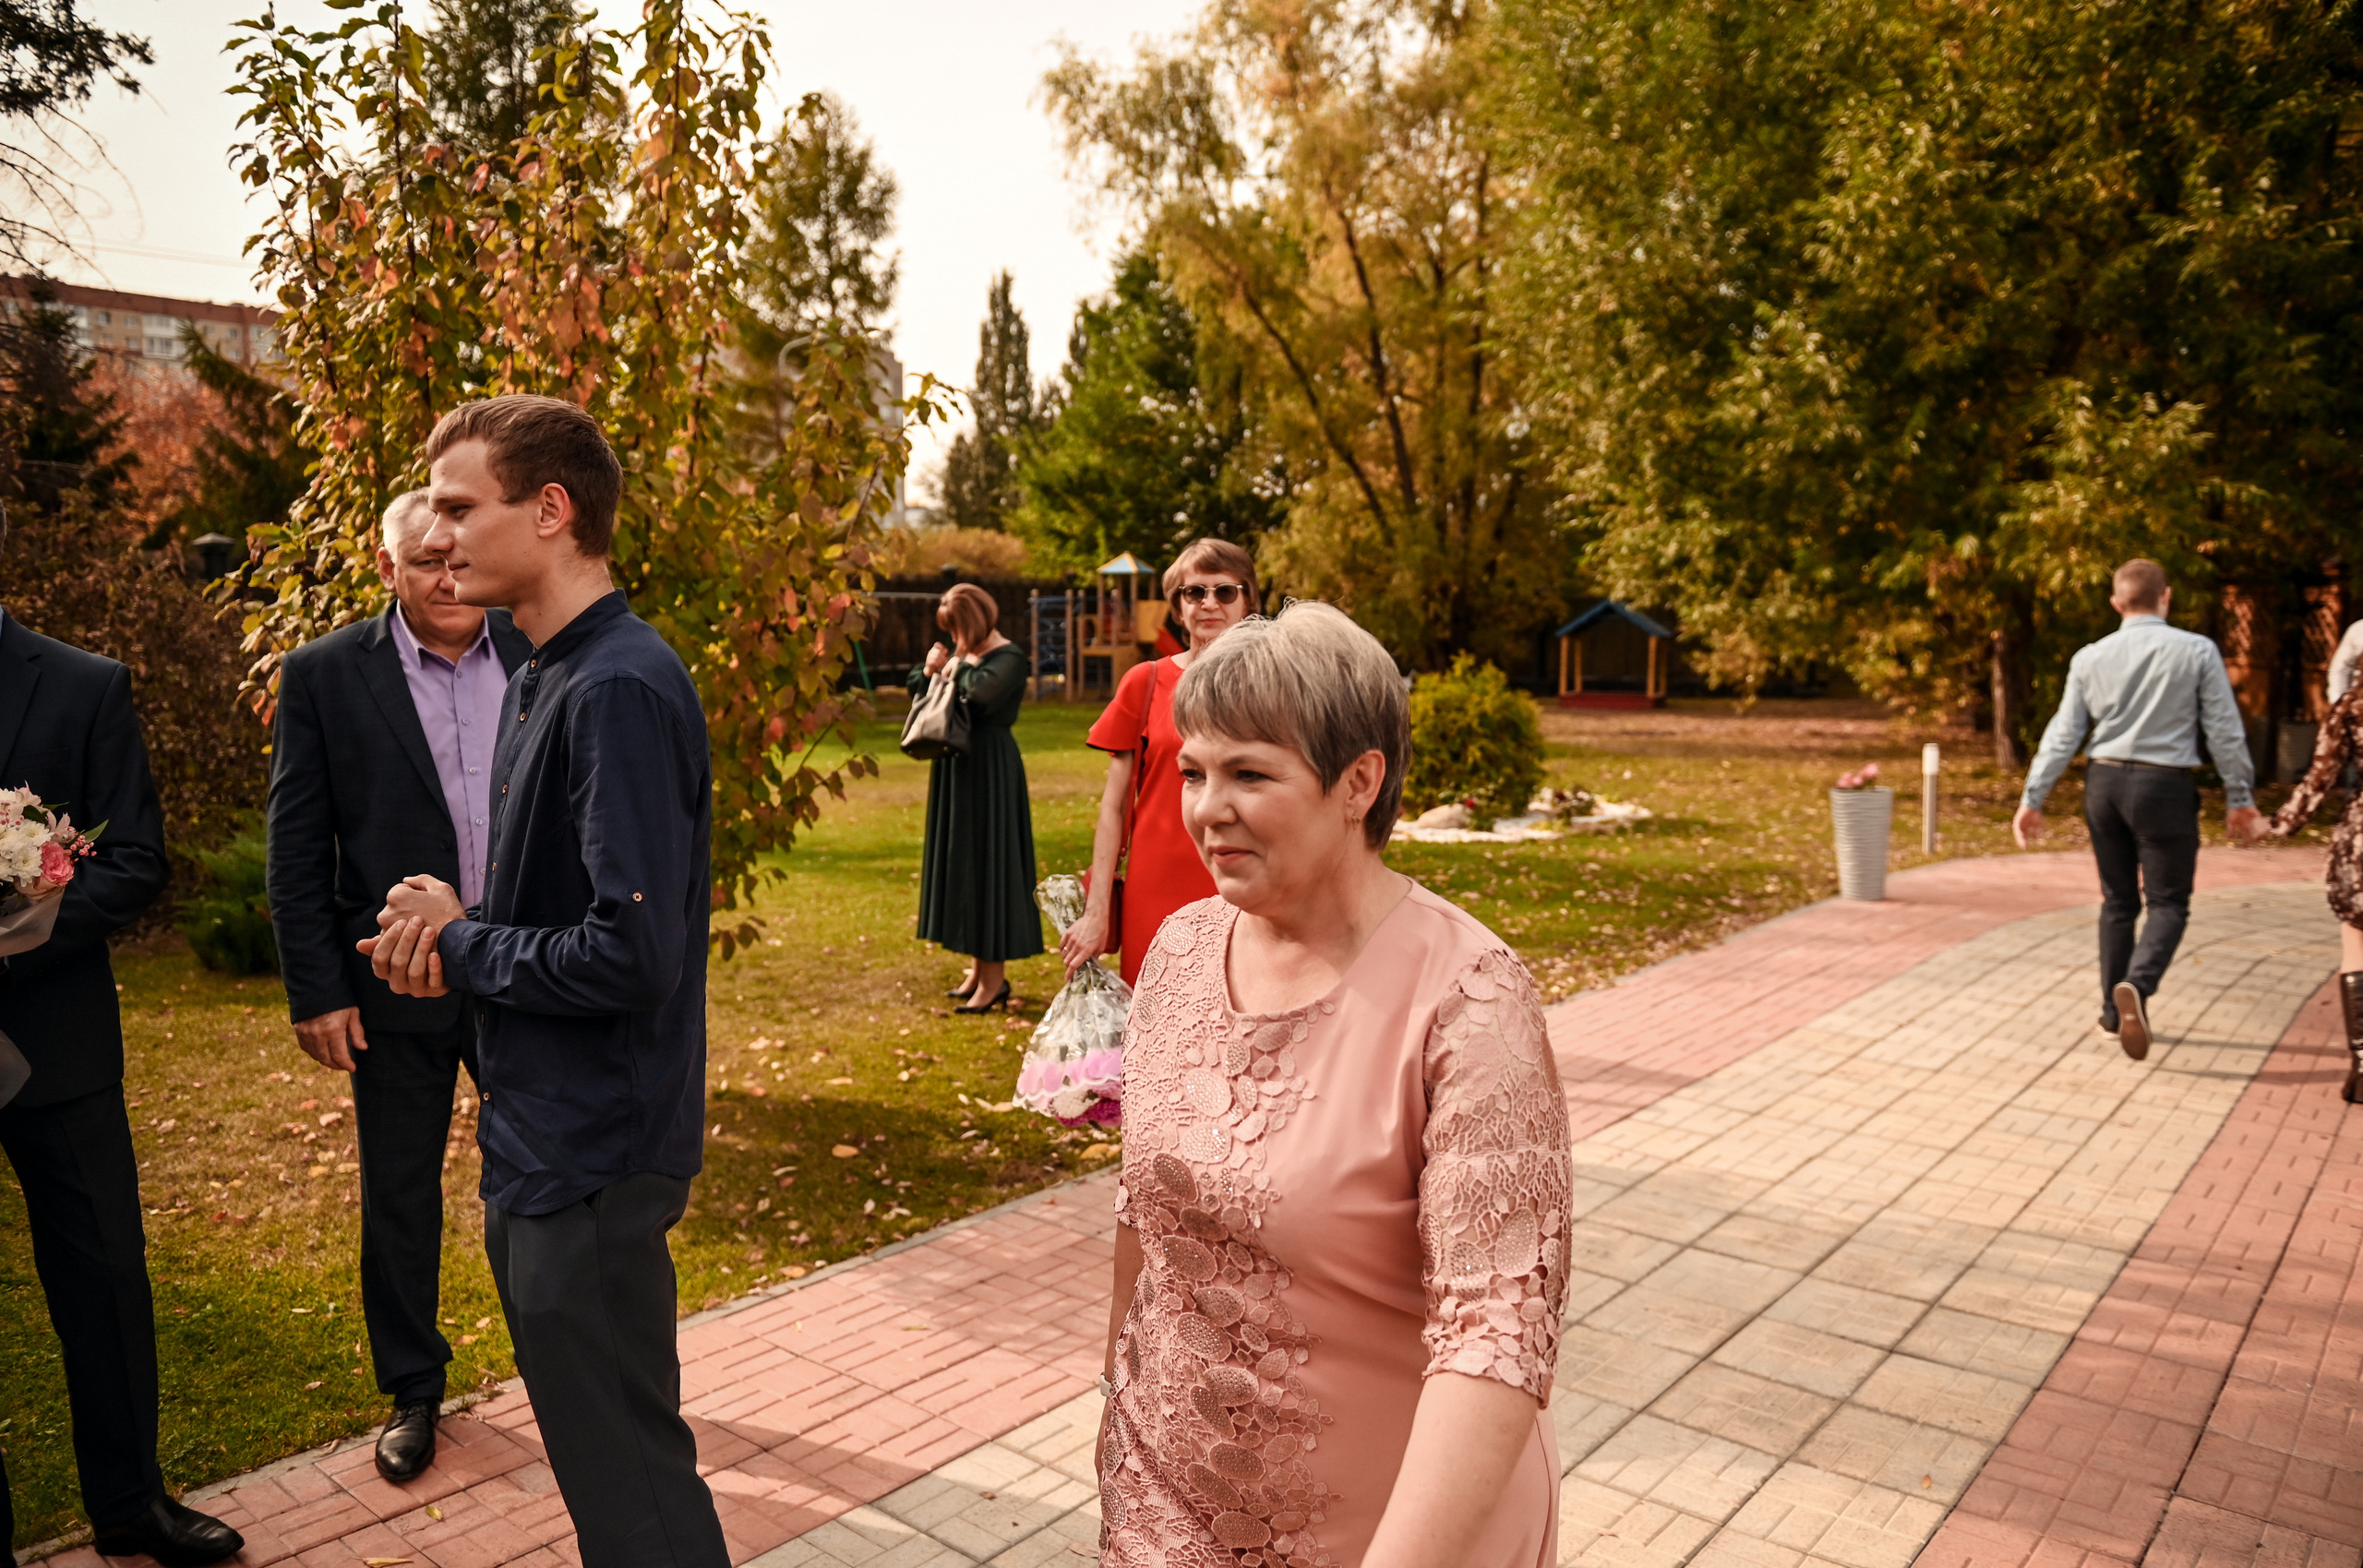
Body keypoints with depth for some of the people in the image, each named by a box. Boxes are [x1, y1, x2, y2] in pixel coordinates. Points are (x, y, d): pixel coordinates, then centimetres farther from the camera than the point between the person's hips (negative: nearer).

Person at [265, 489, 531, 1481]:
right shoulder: (324, 675, -5)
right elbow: (296, 849, -3)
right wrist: (315, 991, -6)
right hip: (396, 988, -1)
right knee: (399, 1199, 14)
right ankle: (412, 1391, 34)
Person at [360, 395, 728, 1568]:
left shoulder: (619, 690, -23)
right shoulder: (542, 677, 10)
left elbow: (631, 954, -28)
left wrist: (460, 943, -13)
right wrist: (452, 933, -1)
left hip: (592, 1157, -10)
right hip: (540, 1138, 10)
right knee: (589, 1442, 25)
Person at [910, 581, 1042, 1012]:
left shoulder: (1009, 658, -13)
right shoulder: (963, 652, 10)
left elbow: (983, 693, -33)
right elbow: (915, 691, 15)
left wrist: (960, 667, -14)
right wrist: (929, 671, -5)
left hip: (990, 770, -9)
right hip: (957, 767, 9)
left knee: (987, 862, -5)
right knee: (962, 862, 13)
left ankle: (994, 977, 3)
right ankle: (978, 967, 25)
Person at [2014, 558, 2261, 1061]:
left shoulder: (2091, 658, 1)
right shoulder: (2197, 651, -6)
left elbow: (2063, 734, 2)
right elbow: (2224, 731, -3)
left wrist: (2032, 799, 6)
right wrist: (2239, 797, 6)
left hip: (2106, 783, 4)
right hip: (2165, 788, -3)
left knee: (2118, 901, 15)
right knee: (2168, 902, 4)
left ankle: (2115, 1014, 20)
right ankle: (2137, 983, -23)